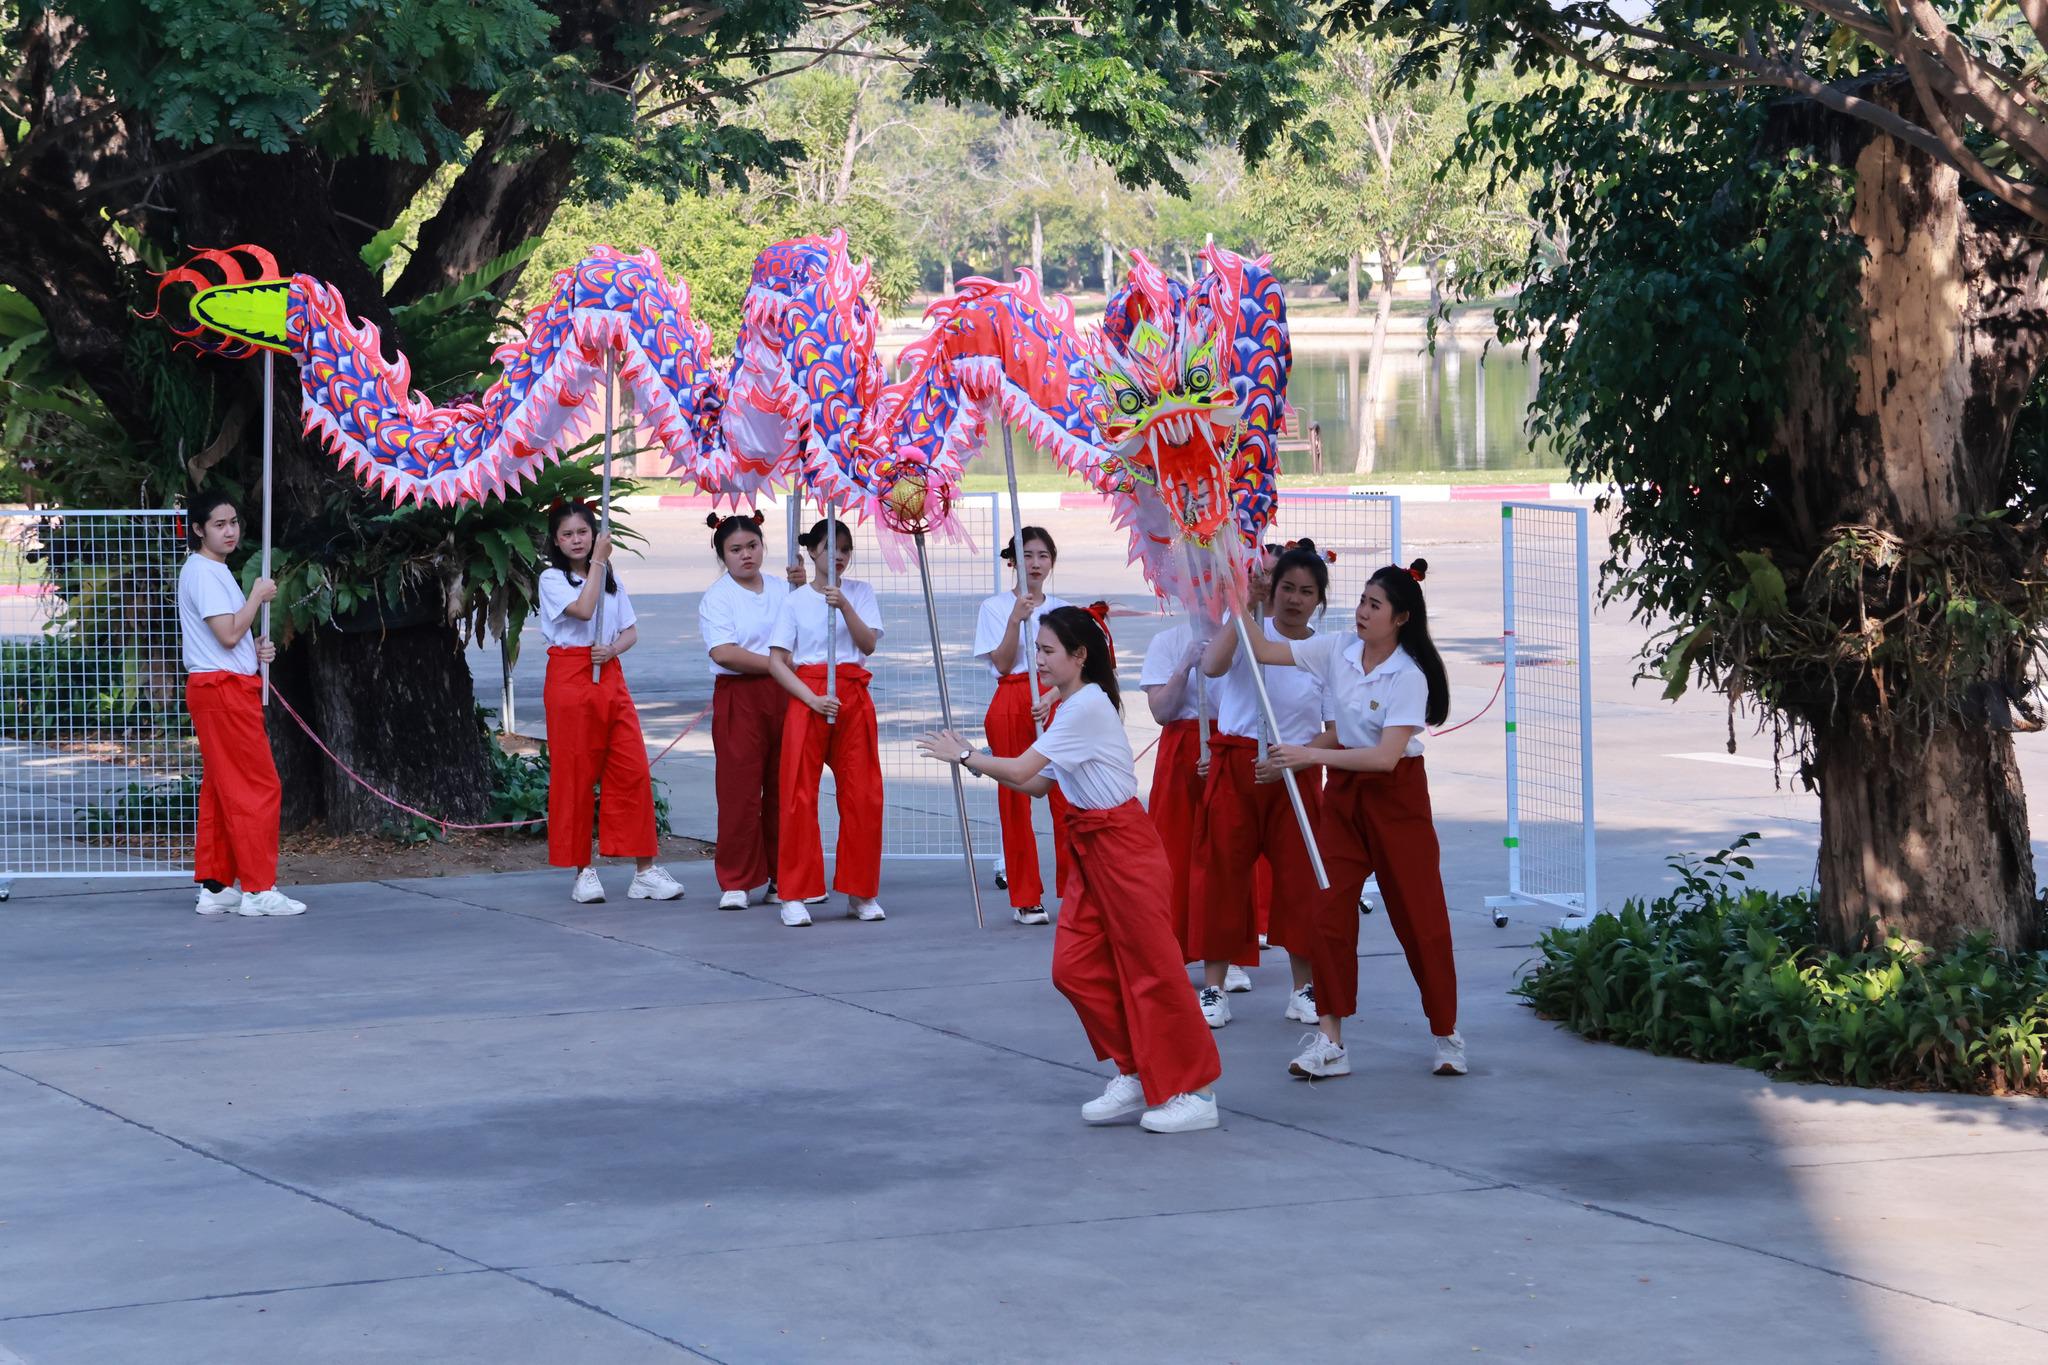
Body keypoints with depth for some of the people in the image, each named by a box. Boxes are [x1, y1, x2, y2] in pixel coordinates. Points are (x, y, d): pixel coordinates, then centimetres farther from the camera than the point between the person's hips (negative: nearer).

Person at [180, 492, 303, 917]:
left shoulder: (214, 571, 19)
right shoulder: (203, 572, -13)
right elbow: (228, 633, -20)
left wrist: (255, 650, 7)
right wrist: (258, 595, -10)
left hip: (225, 689, 11)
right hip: (223, 688, -11)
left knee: (221, 790, 10)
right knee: (258, 787, -10)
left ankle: (215, 888, 12)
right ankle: (258, 890, -9)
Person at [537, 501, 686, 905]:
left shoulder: (610, 578, 16)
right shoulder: (552, 579, 0)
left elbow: (631, 631, 15)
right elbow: (583, 609, -17)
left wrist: (613, 649, -7)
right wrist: (598, 561, -11)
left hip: (610, 676, 4)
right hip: (570, 677, -4)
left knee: (632, 769, -3)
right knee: (574, 774, -3)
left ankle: (644, 869, 0)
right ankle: (583, 870, 3)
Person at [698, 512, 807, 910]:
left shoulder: (781, 589, 12)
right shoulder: (717, 597, -3)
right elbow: (723, 652, -15)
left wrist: (803, 588, -1)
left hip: (783, 695, 4)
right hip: (738, 696, -4)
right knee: (740, 789, -5)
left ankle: (781, 873, 16)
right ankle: (738, 882, 1)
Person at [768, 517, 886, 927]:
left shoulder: (859, 592, 11)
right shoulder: (796, 600, 4)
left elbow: (868, 644, -2)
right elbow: (776, 660, -1)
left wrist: (844, 605, -15)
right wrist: (811, 697, -13)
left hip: (854, 696, 2)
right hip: (807, 695, -2)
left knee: (863, 794, -1)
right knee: (800, 795, -6)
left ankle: (861, 892, 10)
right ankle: (795, 896, -2)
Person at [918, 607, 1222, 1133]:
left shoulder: (1086, 706, -17)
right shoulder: (1073, 706, 13)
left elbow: (1020, 770, -19)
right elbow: (1037, 785, 14)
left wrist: (962, 755, -8)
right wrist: (974, 760, 6)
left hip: (1123, 846, -10)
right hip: (1090, 848, 10)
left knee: (1151, 968, -4)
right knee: (1074, 968, 5)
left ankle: (1194, 1093, 3)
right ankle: (1135, 1076, 16)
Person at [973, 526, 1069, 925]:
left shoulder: (1061, 608, 12)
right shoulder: (995, 607, 4)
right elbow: (1003, 663, -5)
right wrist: (1016, 619, -16)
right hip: (1013, 702, -2)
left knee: (1067, 797, -6)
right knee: (1016, 799, -1)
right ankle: (1025, 897, 4)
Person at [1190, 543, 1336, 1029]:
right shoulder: (1250, 631, -2)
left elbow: (1336, 734, 1)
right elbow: (1213, 666, -23)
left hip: (1295, 774, 1)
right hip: (1233, 767, -1)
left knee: (1299, 878, 3)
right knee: (1222, 874, 1)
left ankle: (1303, 989, 15)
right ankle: (1213, 990, 9)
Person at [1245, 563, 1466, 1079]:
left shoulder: (1410, 677, -18)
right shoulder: (1338, 650, -1)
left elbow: (1386, 756, -25)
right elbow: (1263, 650, 4)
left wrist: (1309, 755, -29)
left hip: (1396, 795, -5)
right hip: (1344, 792, 5)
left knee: (1418, 916, 1)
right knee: (1329, 911, -3)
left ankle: (1447, 1036, 16)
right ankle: (1329, 1041, -1)